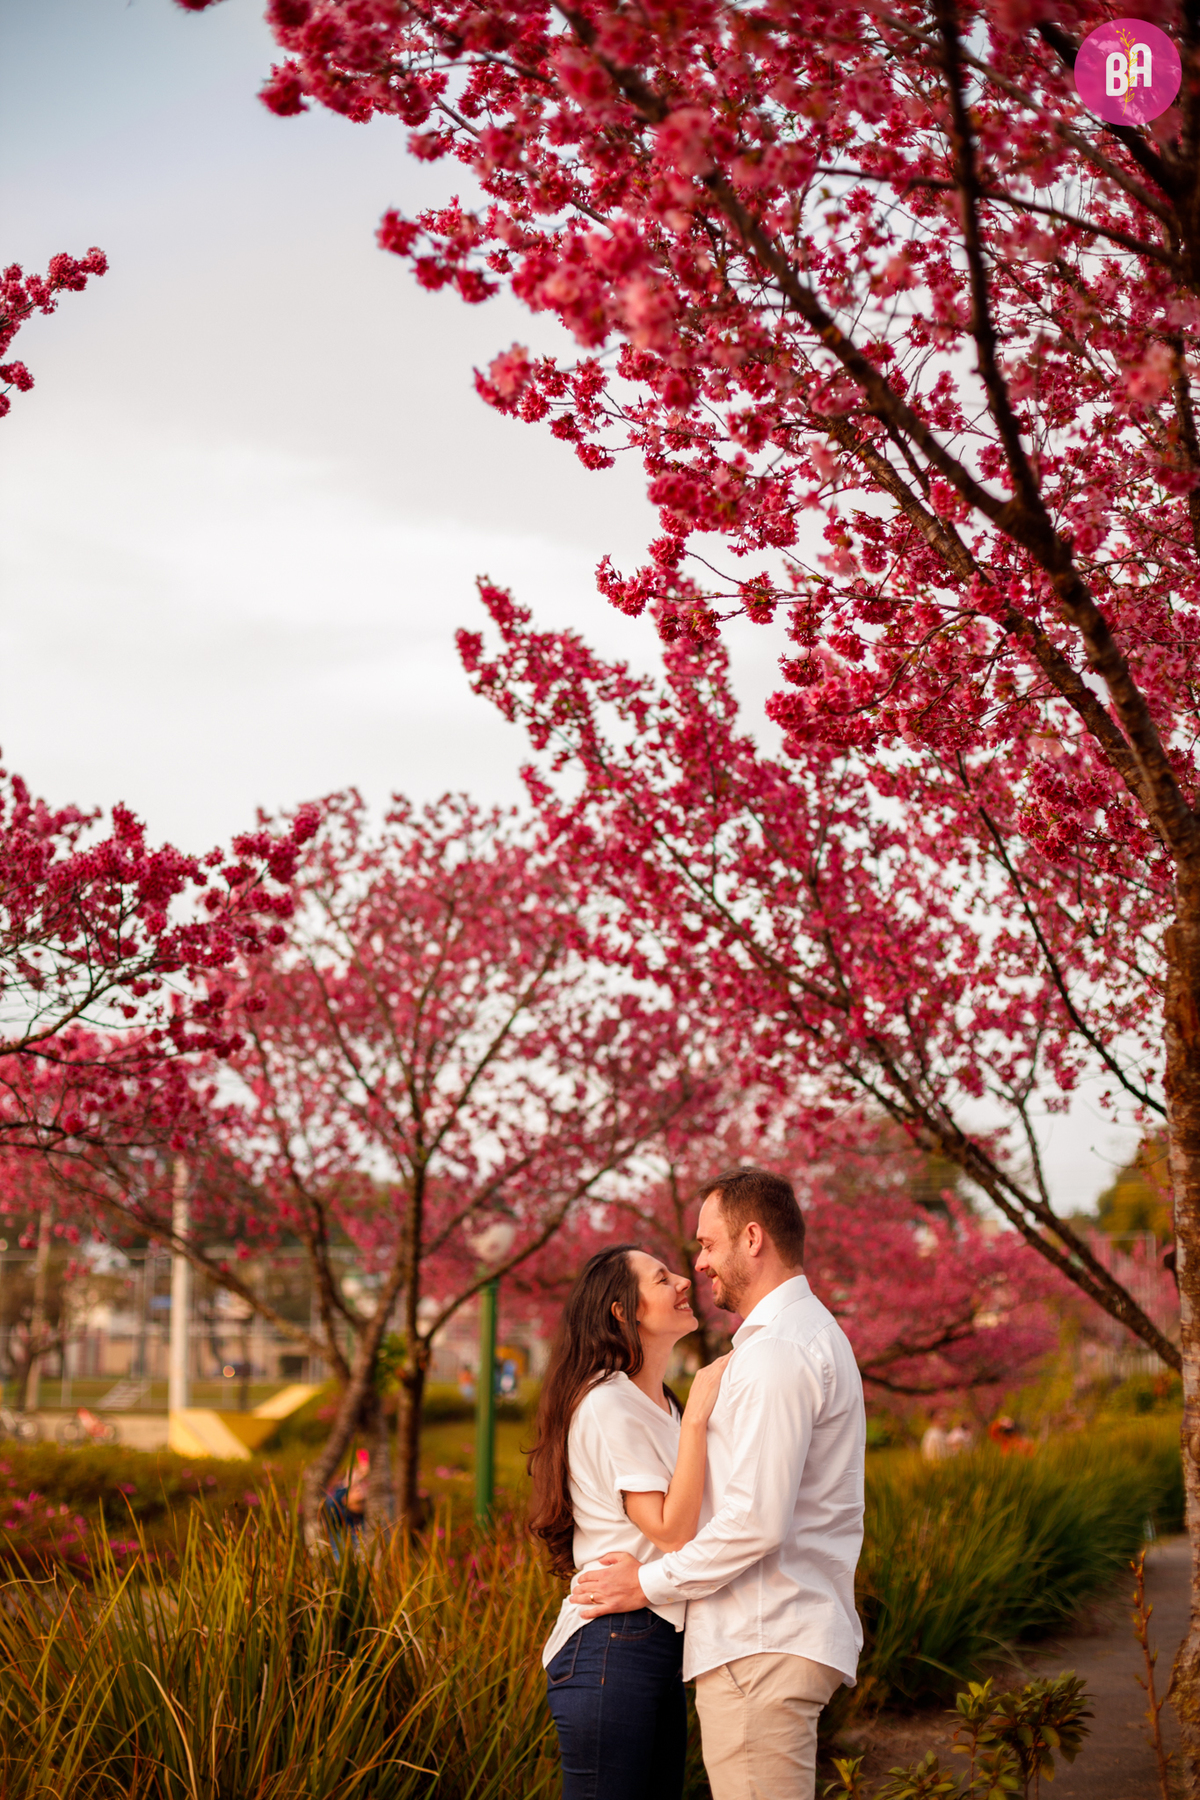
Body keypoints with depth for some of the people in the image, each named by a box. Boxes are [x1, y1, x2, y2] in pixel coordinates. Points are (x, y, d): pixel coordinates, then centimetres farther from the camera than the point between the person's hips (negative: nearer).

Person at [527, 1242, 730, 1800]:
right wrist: (696, 1415, -20)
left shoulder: (660, 1407, 18)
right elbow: (670, 1529, -19)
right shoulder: (607, 1404, -12)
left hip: (660, 1644, 10)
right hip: (612, 1644, -10)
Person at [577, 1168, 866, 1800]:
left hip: (762, 1648, -11)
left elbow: (756, 1521, -21)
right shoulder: (814, 1333, 21)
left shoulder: (778, 1351, -15)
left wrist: (650, 1582, -10)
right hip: (778, 1635, 11)